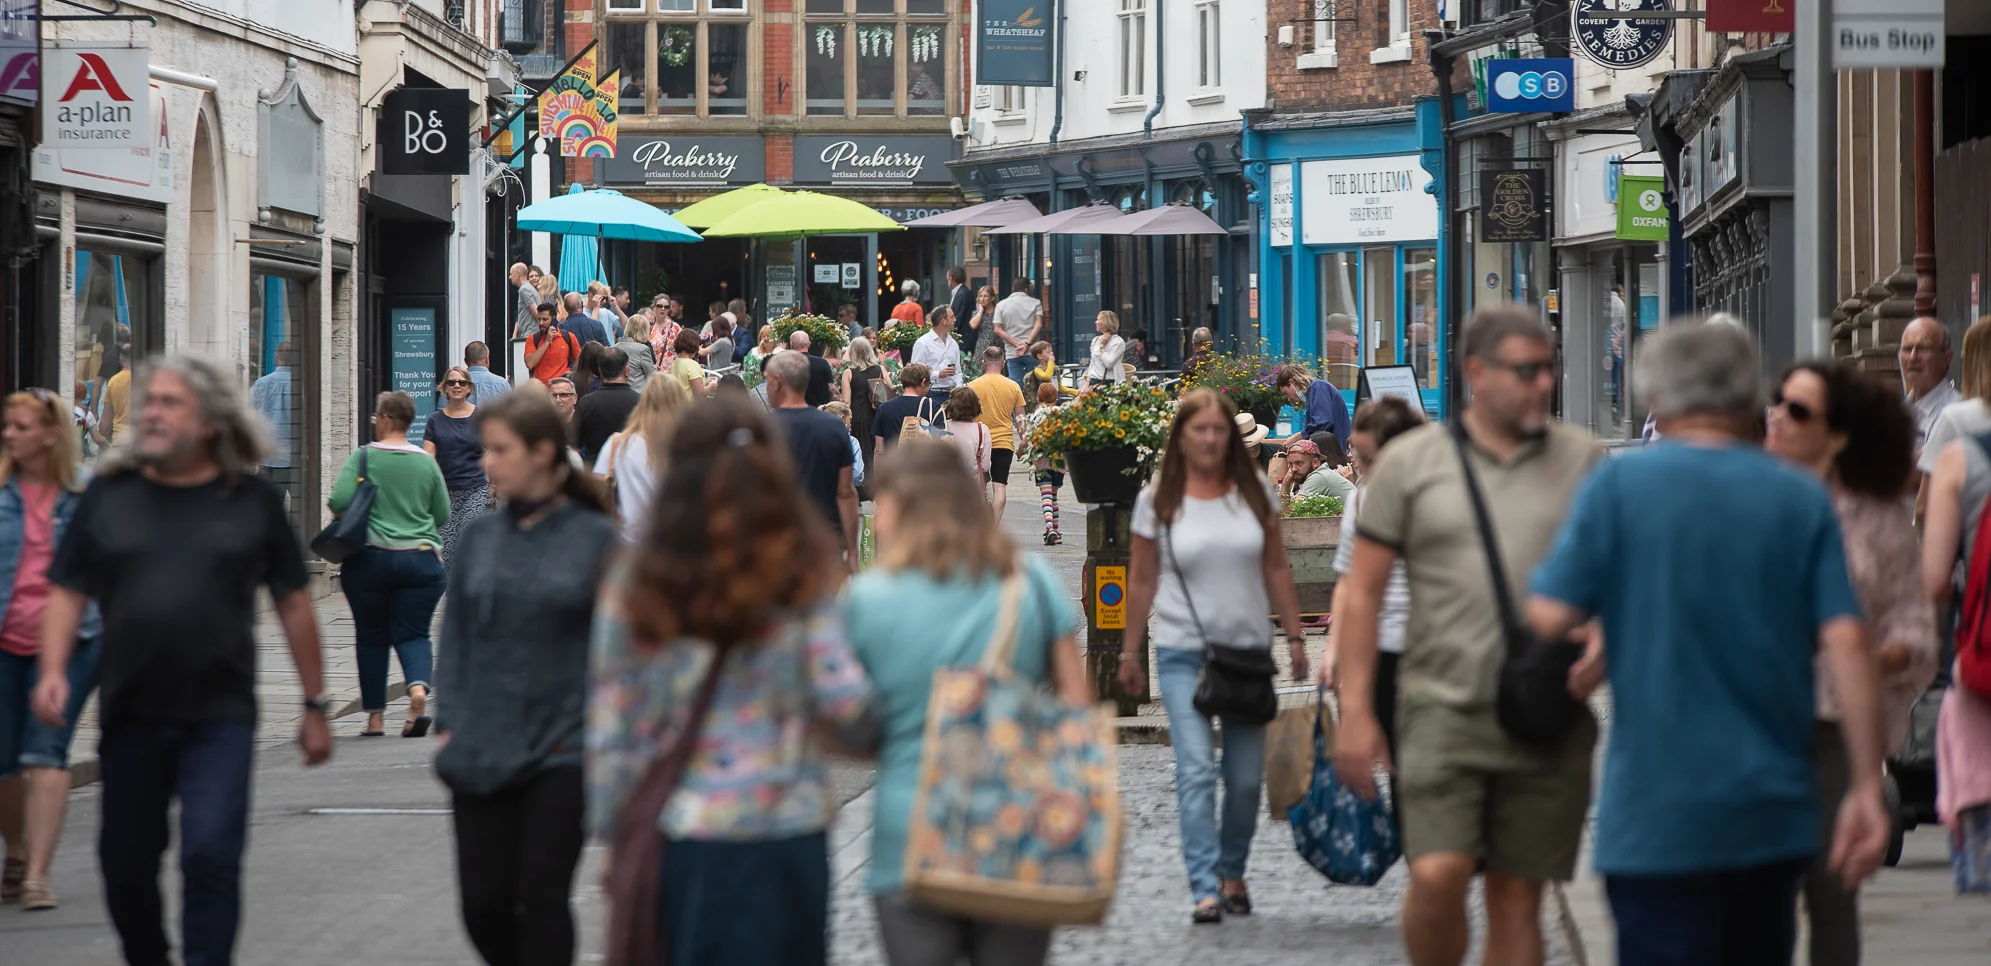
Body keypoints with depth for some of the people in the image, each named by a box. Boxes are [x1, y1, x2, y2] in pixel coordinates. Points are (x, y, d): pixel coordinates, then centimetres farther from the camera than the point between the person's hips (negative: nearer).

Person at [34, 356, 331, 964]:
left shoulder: (253, 501, 3)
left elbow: (293, 603, 7)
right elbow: (67, 590, 7)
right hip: (130, 716, 2)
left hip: (220, 715, -2)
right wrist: (53, 670, -9)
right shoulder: (109, 495, 5)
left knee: (211, 856, -14)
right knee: (125, 863, 9)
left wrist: (316, 704, 8)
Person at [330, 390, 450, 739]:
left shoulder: (364, 456, -5)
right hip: (421, 560, 1)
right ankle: (418, 689, -24)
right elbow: (444, 515, 9)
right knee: (413, 633, 4)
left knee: (372, 637, 11)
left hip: (370, 558, -1)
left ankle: (375, 717, 13)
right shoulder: (427, 462, 3)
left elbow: (338, 501, -14)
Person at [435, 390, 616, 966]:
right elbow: (456, 635, 12)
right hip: (484, 753, 4)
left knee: (542, 897, -3)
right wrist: (450, 723, 4)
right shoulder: (481, 537, 8)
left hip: (562, 751, -4)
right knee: (483, 902, 3)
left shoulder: (596, 538, -3)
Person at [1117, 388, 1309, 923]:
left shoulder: (1254, 493, 5)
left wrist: (1295, 638, 8)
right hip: (1183, 653, -2)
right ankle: (1205, 888, -16)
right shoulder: (1157, 501, -1)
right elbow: (1141, 582, 5)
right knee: (1196, 769, -13)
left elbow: (1276, 570, 11)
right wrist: (1131, 652, 6)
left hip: (1249, 649, 2)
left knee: (1246, 777, 5)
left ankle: (1232, 873, 24)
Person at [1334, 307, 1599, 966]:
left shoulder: (1582, 461, 7)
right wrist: (1355, 711, -2)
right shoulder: (1412, 462, 4)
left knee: (1517, 896, 4)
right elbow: (1363, 591, 5)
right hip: (1444, 706, -2)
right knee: (1438, 876, -16)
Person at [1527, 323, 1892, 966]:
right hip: (1775, 811, 4)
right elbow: (1845, 642, -5)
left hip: (1659, 816, -4)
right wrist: (1866, 786, -3)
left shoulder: (1621, 485, -6)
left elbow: (1548, 618, -10)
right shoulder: (1803, 499, 2)